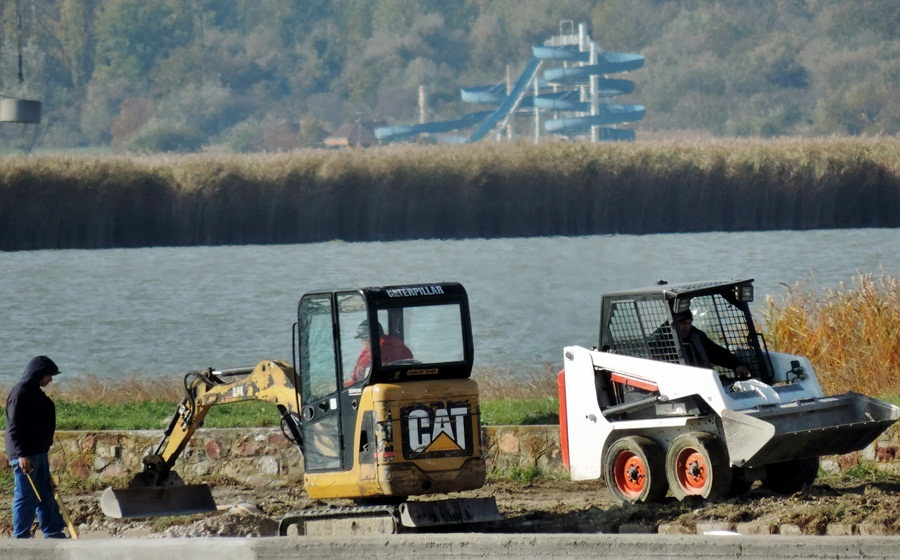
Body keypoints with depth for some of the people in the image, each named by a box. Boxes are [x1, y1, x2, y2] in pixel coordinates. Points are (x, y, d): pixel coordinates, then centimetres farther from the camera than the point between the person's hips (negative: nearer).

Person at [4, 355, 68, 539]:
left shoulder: (35, 393, 15)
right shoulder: (20, 393, -15)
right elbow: (14, 428, -20)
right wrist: (22, 455, -25)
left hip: (39, 453, 10)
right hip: (25, 456, -10)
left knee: (46, 496, 13)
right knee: (26, 497, -5)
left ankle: (53, 533, 18)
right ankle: (21, 537, 1)